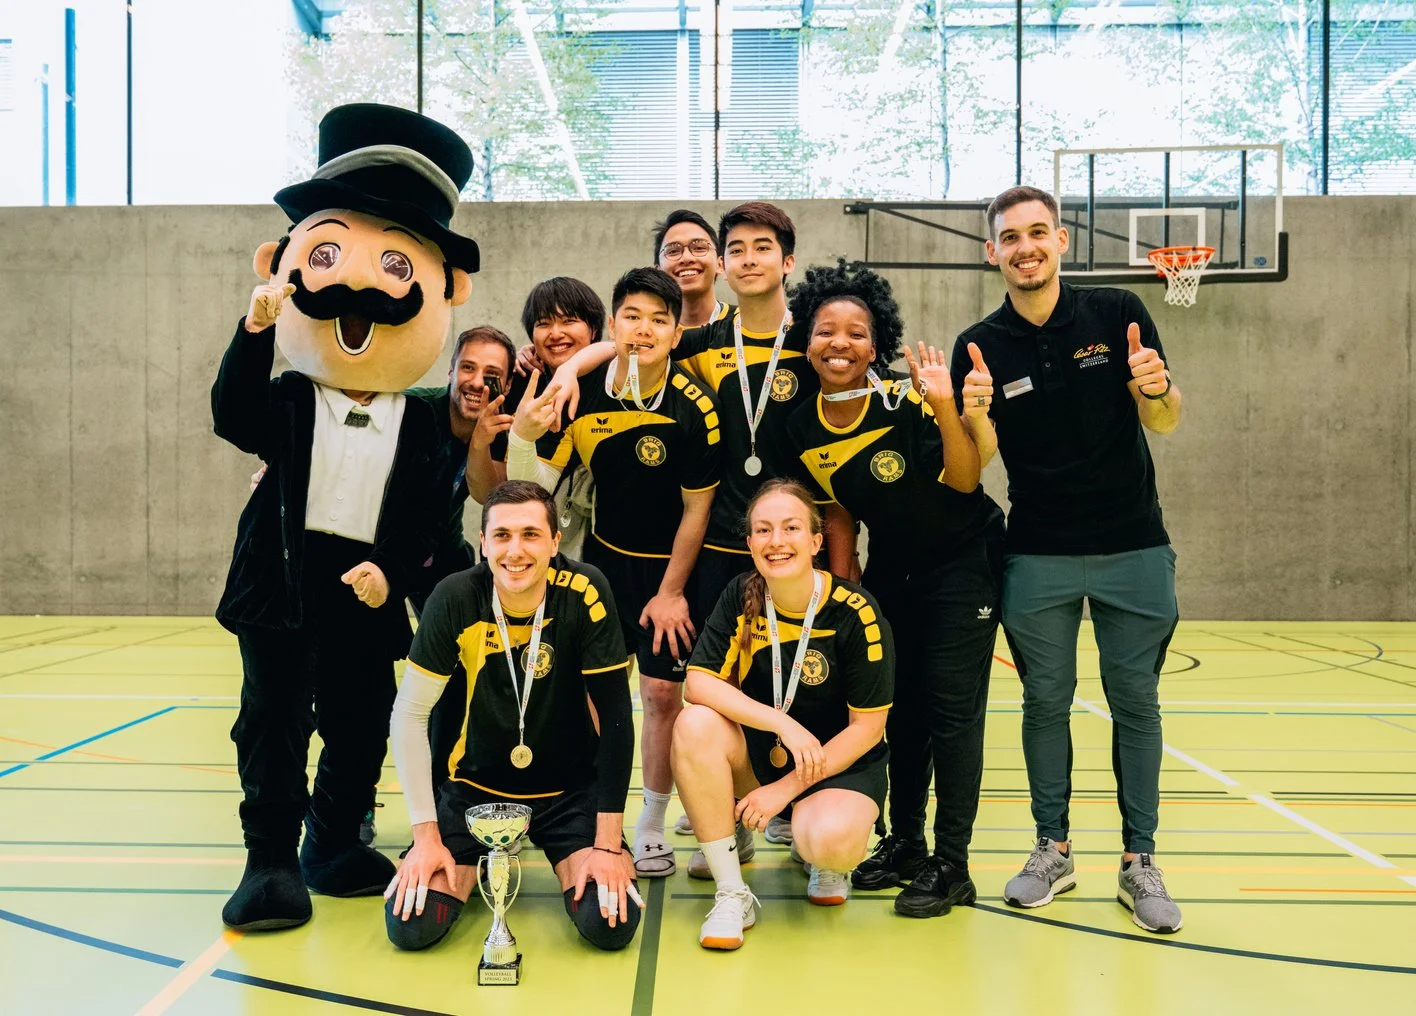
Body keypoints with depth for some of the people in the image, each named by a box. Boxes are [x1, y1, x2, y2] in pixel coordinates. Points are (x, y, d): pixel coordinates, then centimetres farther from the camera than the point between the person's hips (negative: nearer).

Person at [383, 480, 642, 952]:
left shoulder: (584, 593, -20)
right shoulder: (456, 598, -18)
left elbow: (616, 718, -16)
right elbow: (409, 716, -10)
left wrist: (608, 843, -18)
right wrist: (426, 835, -12)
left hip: (569, 790, -1)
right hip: (476, 787, 1)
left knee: (610, 923, -20)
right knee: (411, 926, -15)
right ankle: (480, 865, 18)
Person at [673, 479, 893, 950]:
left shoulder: (855, 612, -17)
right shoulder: (741, 597, -9)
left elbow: (867, 727, -13)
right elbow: (700, 682, -16)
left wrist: (787, 788, -17)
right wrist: (783, 724, -28)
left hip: (841, 762, -3)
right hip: (759, 753, 3)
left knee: (832, 842, -34)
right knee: (695, 725, -28)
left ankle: (820, 855, 9)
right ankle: (732, 894, -13)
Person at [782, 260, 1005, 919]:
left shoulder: (908, 402, -22)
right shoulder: (804, 430, -7)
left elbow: (964, 482, -26)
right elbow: (838, 513, 4)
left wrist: (946, 408, -39)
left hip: (962, 560, -5)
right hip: (891, 567, 5)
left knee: (951, 706, -6)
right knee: (898, 704, 12)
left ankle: (951, 866, 5)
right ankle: (904, 844, 27)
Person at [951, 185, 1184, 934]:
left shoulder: (1118, 314, -2)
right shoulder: (980, 346, -1)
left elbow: (1165, 424, -4)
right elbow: (977, 460, -6)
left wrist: (1154, 389, -27)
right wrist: (974, 412, -27)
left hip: (1133, 548, 0)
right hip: (1038, 555, 0)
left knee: (1135, 701, 5)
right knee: (1045, 701, 7)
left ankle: (1139, 860, 16)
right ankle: (1053, 849, 20)